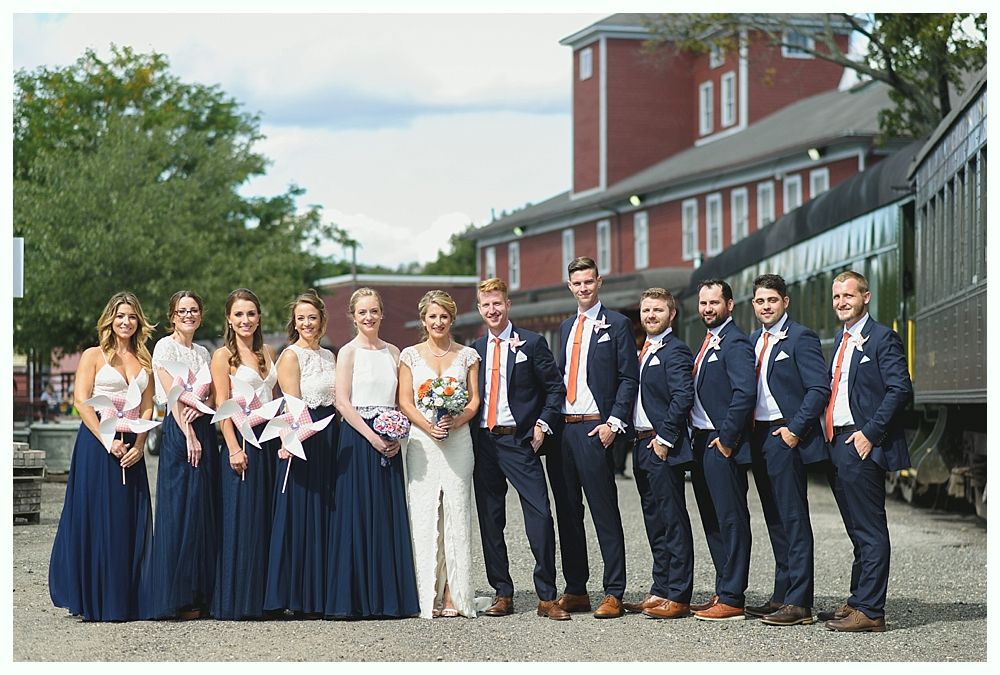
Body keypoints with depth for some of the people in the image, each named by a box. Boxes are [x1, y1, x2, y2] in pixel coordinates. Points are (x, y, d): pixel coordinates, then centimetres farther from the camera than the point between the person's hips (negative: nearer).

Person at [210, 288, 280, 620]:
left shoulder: (267, 353, 15)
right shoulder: (223, 355, -3)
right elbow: (222, 407, -9)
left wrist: (283, 438, 10)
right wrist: (234, 448, -16)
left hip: (270, 439, 6)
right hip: (242, 440, -6)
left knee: (266, 520, 7)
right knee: (240, 521, -5)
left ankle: (261, 598, 12)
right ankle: (234, 601, -1)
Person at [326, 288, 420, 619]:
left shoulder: (393, 353, 13)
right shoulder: (349, 352, -1)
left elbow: (400, 401, 14)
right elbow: (342, 402, -8)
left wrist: (397, 436, -2)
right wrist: (372, 437, -15)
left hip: (388, 441, 5)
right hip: (358, 439, -5)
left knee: (390, 515, 4)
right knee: (358, 514, -5)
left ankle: (388, 597, 9)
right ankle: (356, 599, 0)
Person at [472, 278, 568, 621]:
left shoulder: (531, 343, 2)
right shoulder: (475, 349, 13)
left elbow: (555, 388, 2)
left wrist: (542, 425, -7)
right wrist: (468, 431, 5)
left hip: (520, 440, -4)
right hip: (483, 442, 4)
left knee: (540, 516, -10)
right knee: (490, 522, 7)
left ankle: (547, 597, -5)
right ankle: (503, 594, 15)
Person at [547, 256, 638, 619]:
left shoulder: (617, 325, 0)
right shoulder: (566, 327, 20)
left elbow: (628, 379, -5)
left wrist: (614, 422, -15)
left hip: (594, 429, -7)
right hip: (561, 427, 7)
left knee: (605, 513, -5)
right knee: (567, 513, 9)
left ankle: (613, 594, -3)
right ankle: (575, 590, 16)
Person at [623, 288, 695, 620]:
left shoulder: (675, 350, -10)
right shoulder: (643, 352, 18)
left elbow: (683, 396, -20)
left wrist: (664, 438, -19)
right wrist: (638, 440, 11)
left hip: (663, 446, -10)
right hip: (642, 445, 10)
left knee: (673, 521, -6)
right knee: (655, 522, 13)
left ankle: (678, 597, -4)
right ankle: (660, 591, 19)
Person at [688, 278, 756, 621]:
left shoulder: (734, 343, -12)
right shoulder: (708, 342, 18)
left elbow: (745, 394, -22)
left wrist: (726, 439, -19)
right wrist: (696, 438, 12)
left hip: (722, 445, -10)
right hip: (701, 443, 10)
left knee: (731, 520, -6)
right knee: (713, 521, 13)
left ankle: (732, 599, -4)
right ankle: (723, 591, 20)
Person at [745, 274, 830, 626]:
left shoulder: (800, 338, -8)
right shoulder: (753, 340, 16)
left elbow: (819, 388, -14)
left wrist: (795, 429, -17)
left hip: (785, 437, -8)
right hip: (759, 436, 8)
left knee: (794, 519, -7)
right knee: (775, 520, 12)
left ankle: (799, 603, -7)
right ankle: (782, 595, 18)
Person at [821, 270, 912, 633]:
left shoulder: (882, 338, -8)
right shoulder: (841, 339, 19)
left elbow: (901, 389, -16)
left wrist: (869, 433, -19)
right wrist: (828, 431, 11)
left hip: (862, 447, -9)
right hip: (838, 445, 9)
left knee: (870, 531, -6)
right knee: (858, 531, 14)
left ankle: (870, 611, -4)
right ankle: (858, 601, 20)